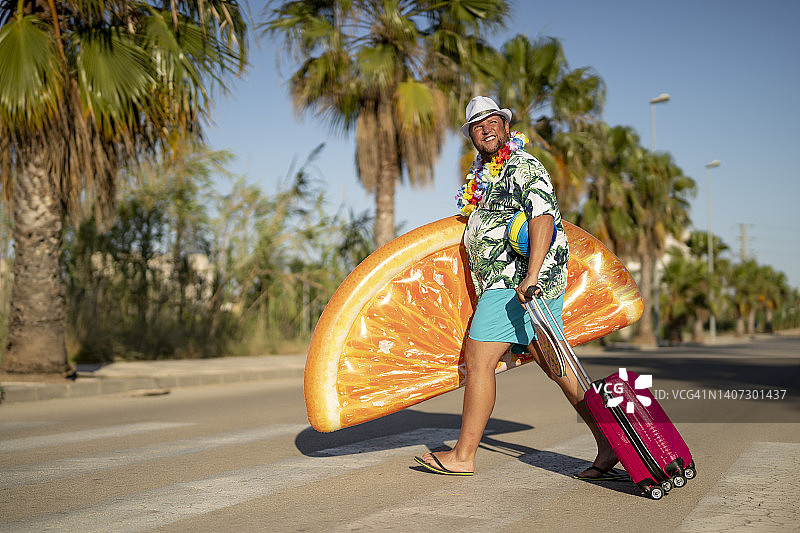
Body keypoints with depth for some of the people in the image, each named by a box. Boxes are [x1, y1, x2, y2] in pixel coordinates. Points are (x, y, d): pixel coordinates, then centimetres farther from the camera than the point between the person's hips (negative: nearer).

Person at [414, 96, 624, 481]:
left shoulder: (521, 165, -9)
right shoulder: (483, 174, 20)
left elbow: (544, 215, -23)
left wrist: (531, 275, -31)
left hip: (520, 280, -10)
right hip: (505, 282, 10)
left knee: (478, 359, -7)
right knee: (556, 365, 7)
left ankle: (463, 456, 1)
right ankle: (608, 445, 9)